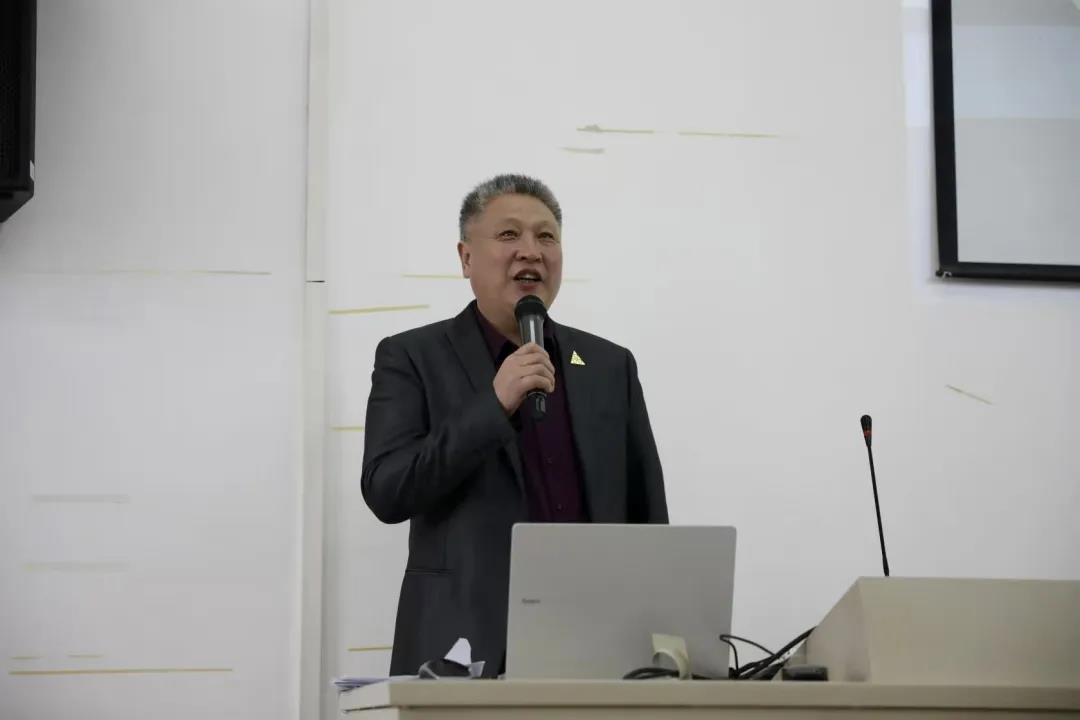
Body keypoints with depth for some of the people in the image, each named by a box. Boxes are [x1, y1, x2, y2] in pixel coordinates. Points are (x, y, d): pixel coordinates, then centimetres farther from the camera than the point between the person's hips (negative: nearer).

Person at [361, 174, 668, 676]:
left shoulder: (610, 365, 11)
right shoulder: (413, 358, 2)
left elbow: (647, 516, 13)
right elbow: (386, 493, -10)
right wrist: (494, 404, -16)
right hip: (467, 651, -3)